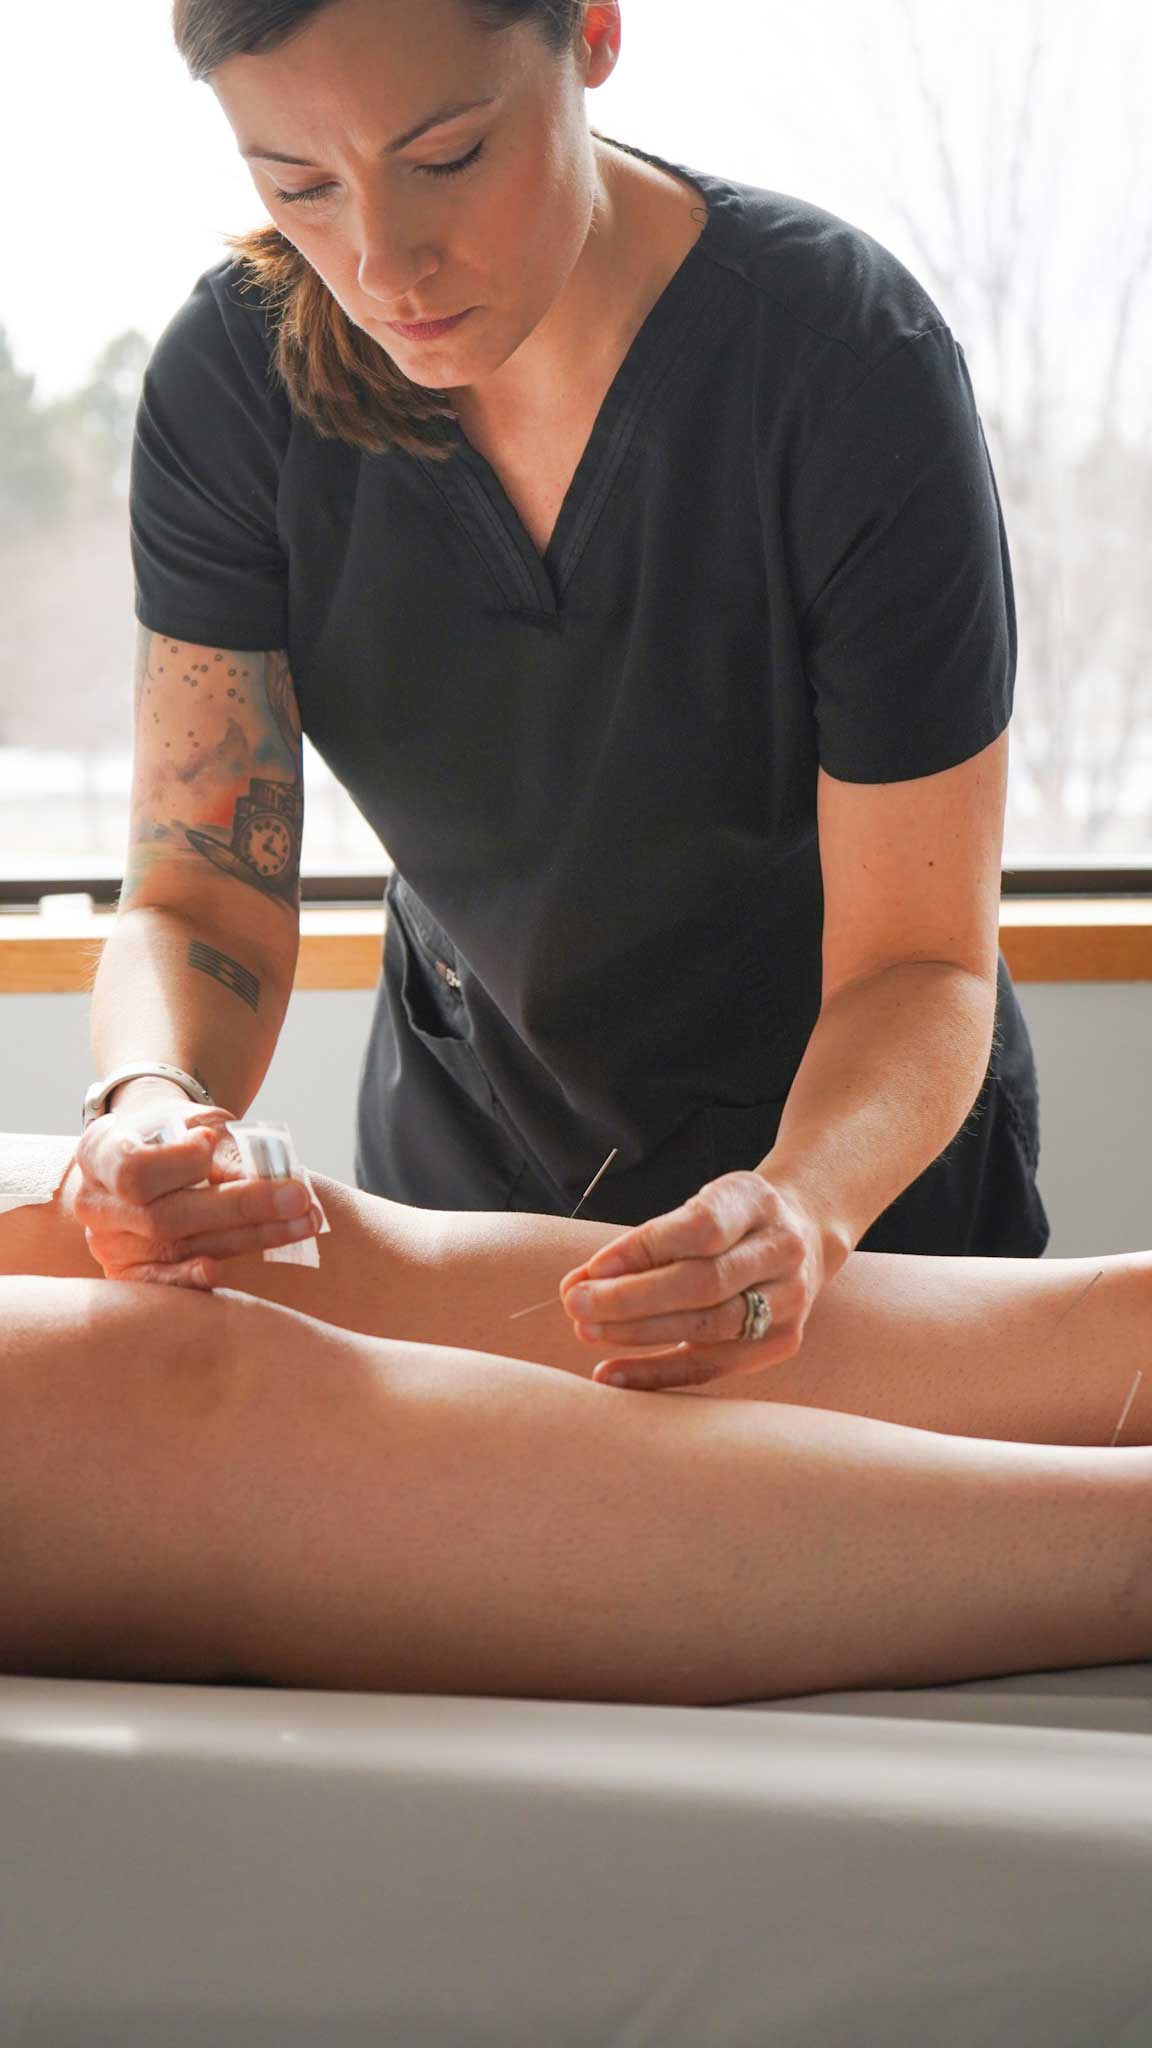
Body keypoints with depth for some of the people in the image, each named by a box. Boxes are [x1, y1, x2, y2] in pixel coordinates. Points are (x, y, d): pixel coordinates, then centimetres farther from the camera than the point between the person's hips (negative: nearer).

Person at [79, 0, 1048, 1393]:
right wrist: (153, 1099, -40)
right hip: (459, 1146, 3)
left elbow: (920, 962, -25)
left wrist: (800, 1205, -45)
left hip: (856, 1160, -2)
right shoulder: (234, 379, -19)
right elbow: (202, 903, -17)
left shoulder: (853, 368, -28)